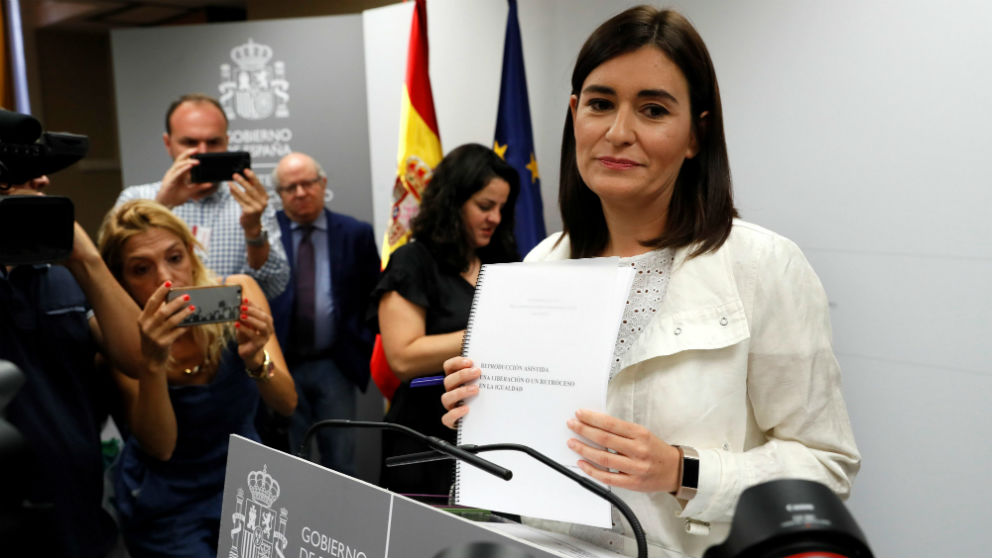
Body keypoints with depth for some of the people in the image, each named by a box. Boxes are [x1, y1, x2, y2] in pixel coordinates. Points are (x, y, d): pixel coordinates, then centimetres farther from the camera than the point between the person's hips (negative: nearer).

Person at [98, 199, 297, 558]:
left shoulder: (236, 293, -16)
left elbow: (287, 404, -17)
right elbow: (160, 447, -24)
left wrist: (255, 359, -37)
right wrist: (154, 362, -39)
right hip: (165, 503, -2)